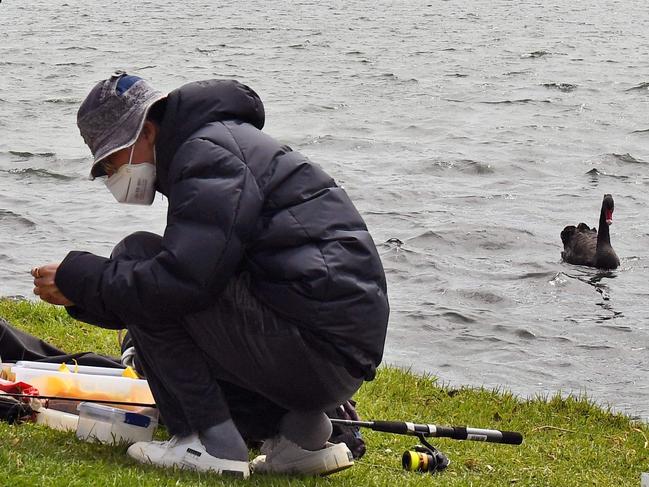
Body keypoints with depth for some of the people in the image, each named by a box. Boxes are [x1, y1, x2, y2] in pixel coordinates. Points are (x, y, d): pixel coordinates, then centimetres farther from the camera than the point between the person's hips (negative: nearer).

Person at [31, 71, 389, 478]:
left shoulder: (210, 152, -9)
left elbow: (184, 281, -21)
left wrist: (79, 279, -8)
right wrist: (82, 296, 14)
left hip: (317, 346, -10)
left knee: (137, 259, -5)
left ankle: (212, 444, -9)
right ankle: (300, 431, 9)